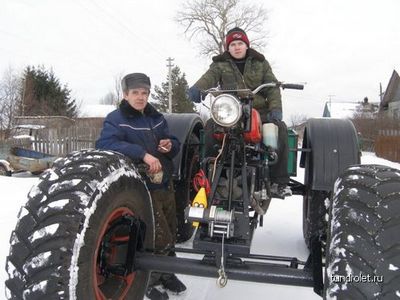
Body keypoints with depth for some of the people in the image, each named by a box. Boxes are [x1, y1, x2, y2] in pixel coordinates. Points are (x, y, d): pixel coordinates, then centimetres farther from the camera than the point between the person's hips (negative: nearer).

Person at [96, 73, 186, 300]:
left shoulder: (156, 117, 10)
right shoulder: (116, 119, -10)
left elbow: (174, 143, 17)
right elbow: (105, 143, -28)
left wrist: (171, 145, -8)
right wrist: (143, 154, -35)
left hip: (166, 185, 7)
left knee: (171, 234, 16)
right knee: (159, 238, -4)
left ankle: (167, 273, 40)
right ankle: (149, 280, 22)